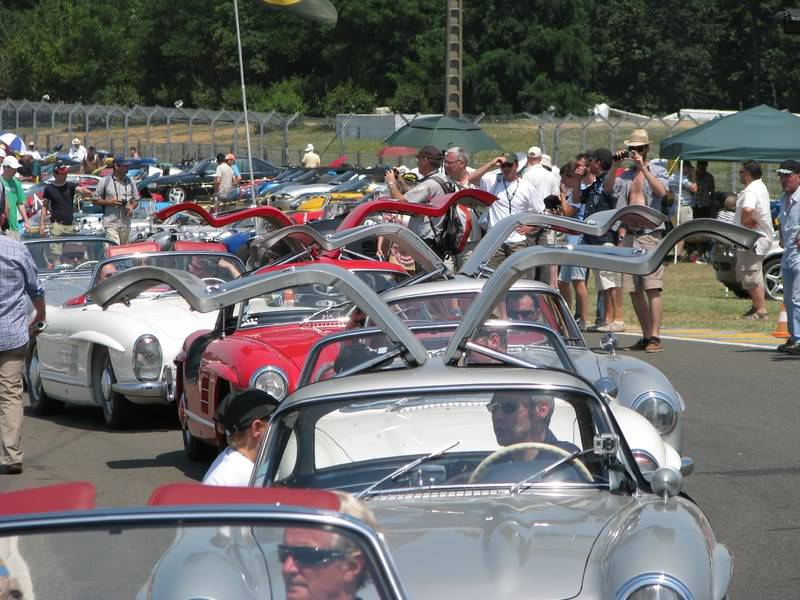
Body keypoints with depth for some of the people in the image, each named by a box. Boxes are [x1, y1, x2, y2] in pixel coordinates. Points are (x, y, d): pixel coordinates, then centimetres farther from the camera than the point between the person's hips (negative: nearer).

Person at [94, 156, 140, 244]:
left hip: (126, 224, 5)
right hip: (111, 224, -5)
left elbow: (136, 200, 17)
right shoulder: (105, 181, -2)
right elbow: (95, 200, 1)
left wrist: (131, 206, -6)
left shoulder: (130, 182, 10)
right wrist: (109, 202, -15)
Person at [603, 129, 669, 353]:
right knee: (634, 290, 6)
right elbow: (607, 188, 4)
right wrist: (614, 166, -5)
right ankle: (645, 336, 12)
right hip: (628, 236, 6)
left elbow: (661, 191, -14)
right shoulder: (625, 175, 19)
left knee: (652, 288, -12)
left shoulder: (657, 171, 5)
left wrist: (643, 168, -17)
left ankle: (655, 337, -15)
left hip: (649, 235, -6)